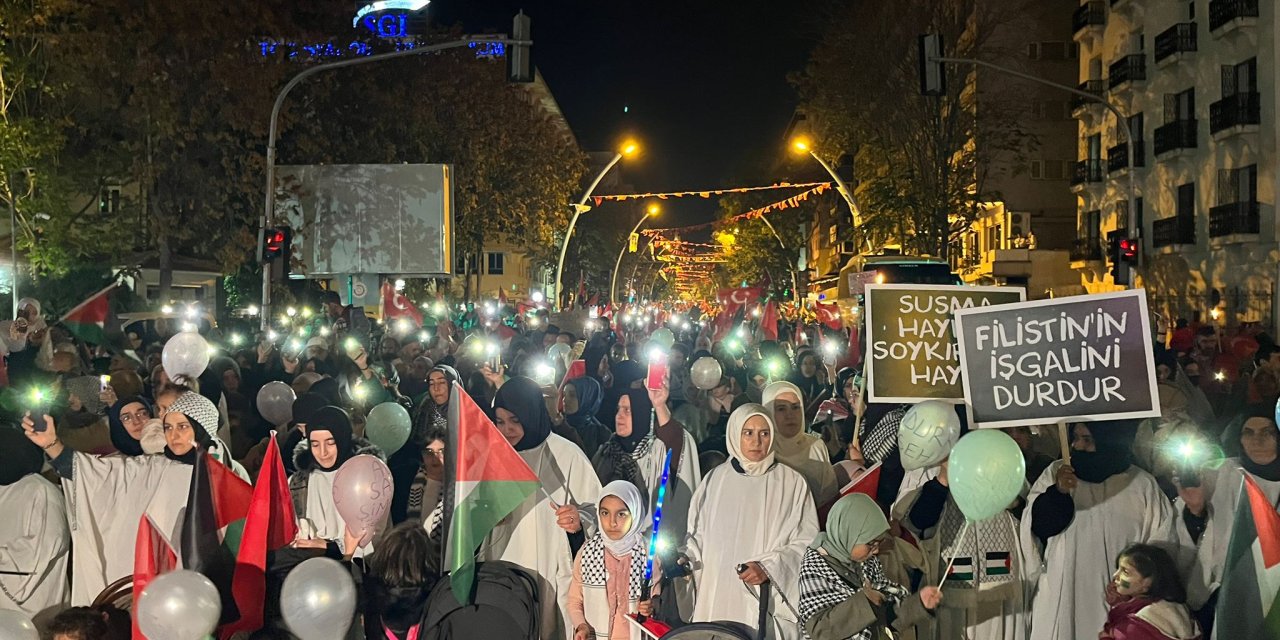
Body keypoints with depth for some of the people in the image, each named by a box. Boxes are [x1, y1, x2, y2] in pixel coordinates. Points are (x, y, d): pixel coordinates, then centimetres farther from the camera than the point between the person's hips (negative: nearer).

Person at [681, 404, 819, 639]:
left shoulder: (792, 483, -1)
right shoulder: (715, 480, 8)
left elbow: (806, 543, -3)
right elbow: (698, 534, 14)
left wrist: (768, 567, -15)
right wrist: (686, 558, -4)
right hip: (718, 597, 2)